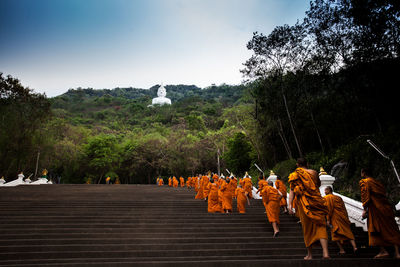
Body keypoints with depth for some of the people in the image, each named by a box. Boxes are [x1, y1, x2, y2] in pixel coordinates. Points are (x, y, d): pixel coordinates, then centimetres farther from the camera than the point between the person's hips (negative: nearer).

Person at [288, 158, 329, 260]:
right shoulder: (314, 173, 6)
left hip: (304, 204, -1)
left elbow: (292, 191, -8)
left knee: (307, 229, 10)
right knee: (321, 226, 2)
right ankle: (325, 252, -11)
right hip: (317, 201, 1)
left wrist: (290, 205, -11)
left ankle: (309, 254, 19)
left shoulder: (295, 175, 0)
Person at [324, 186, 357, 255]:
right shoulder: (338, 197, 17)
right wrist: (347, 218, 21)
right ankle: (354, 247, -3)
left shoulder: (327, 198, -3)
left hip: (335, 218, -6)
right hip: (343, 217, 6)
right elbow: (344, 208, 17)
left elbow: (328, 209, -12)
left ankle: (342, 250, -2)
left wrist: (328, 219, -10)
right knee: (348, 232, 10)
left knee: (336, 234, 2)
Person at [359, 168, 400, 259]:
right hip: (386, 208, 7)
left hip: (375, 208, -7)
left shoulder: (363, 182, 0)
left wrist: (365, 209, -12)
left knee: (376, 229, 0)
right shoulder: (377, 182, 21)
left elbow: (365, 195, -11)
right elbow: (383, 195, 21)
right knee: (391, 229, 5)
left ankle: (383, 251, -5)